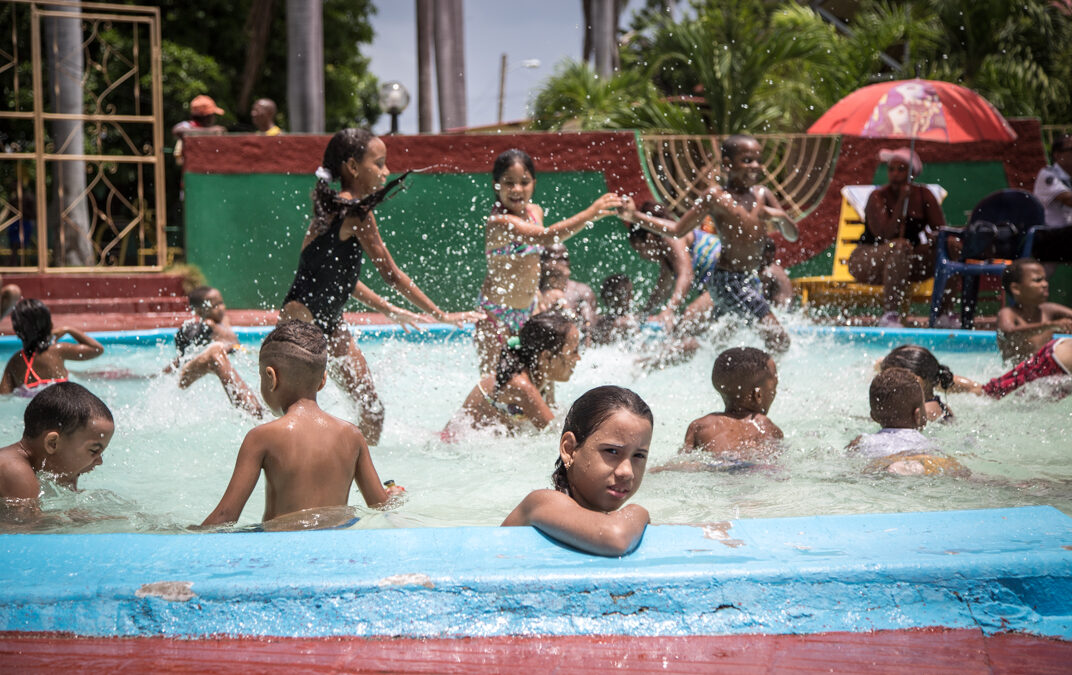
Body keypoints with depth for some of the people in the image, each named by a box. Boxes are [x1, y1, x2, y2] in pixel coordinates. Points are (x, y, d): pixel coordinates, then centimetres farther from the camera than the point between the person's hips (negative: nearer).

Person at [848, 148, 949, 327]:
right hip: (866, 261, -6)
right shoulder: (878, 197, -13)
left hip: (906, 262, 6)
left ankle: (946, 313, -12)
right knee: (901, 246, -37)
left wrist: (933, 237, -24)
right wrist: (901, 200, -28)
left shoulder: (923, 195, 2)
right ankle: (890, 315, -39)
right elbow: (885, 236, -27)